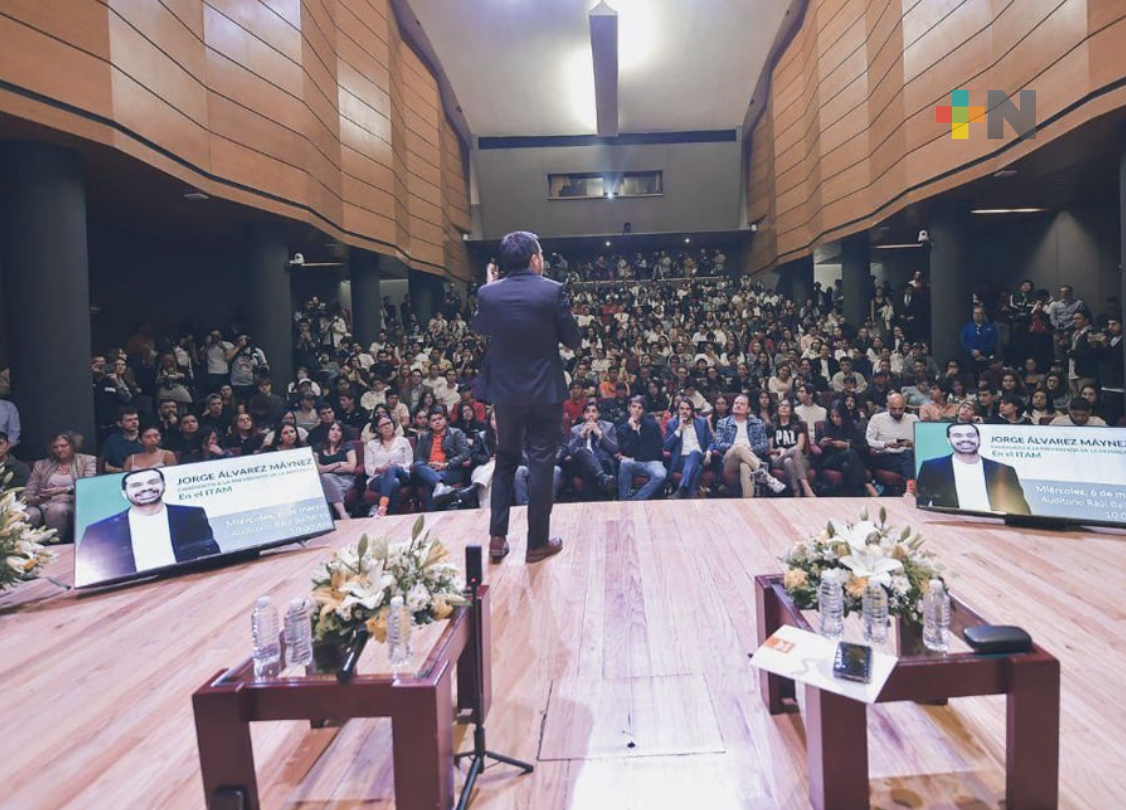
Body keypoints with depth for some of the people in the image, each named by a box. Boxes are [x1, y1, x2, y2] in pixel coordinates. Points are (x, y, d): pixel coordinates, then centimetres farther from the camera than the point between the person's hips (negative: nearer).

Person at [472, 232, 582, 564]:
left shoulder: (488, 293, -4)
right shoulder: (552, 291, -11)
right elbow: (574, 340, -5)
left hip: (505, 390, 3)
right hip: (545, 391, -3)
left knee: (505, 460, 17)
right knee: (541, 464, 6)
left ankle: (497, 537, 18)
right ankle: (537, 542, 14)